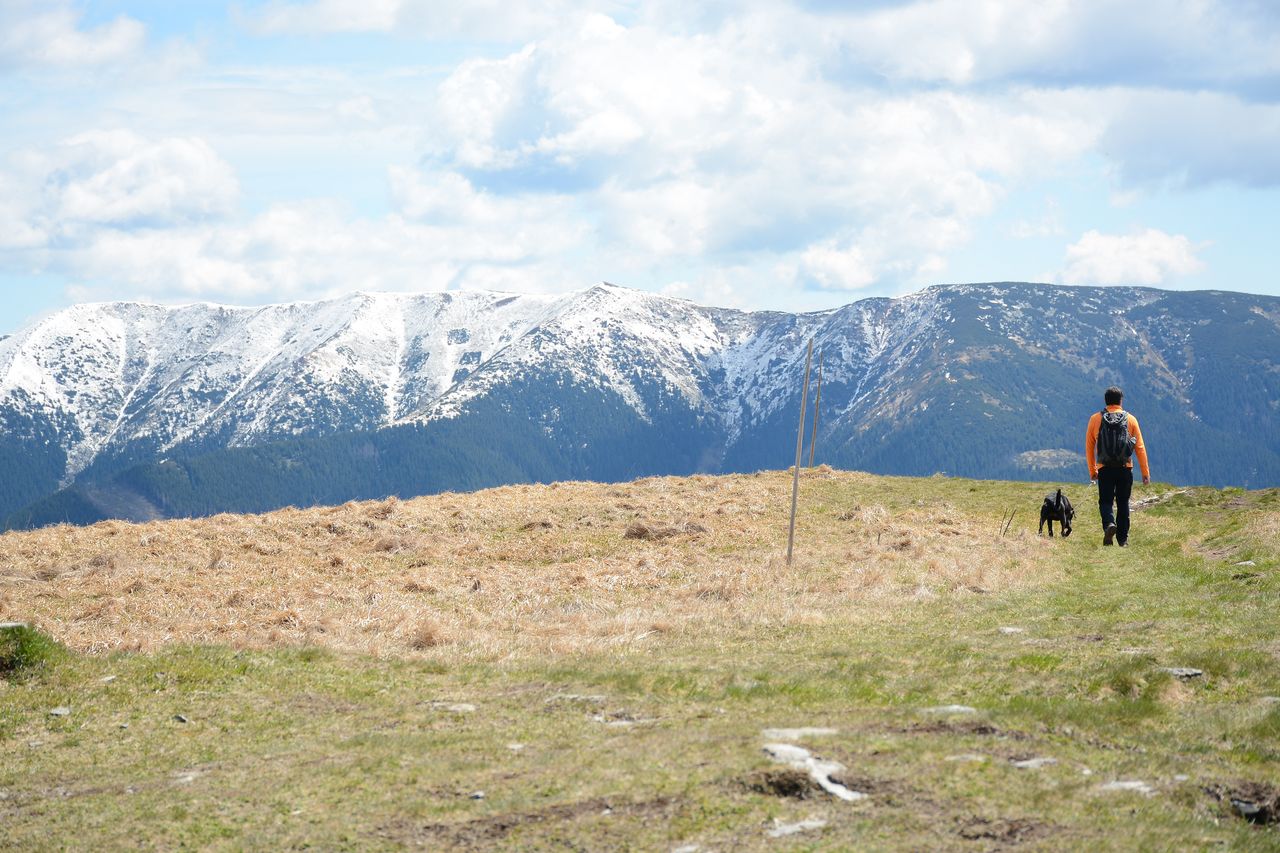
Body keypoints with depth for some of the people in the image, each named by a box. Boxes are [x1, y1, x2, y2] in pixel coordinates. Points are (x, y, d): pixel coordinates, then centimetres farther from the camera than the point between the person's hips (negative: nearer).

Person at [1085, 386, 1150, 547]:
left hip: (1105, 469, -1)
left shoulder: (1095, 419, 2)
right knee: (1123, 503, 12)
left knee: (1105, 501, 6)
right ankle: (1122, 539, 13)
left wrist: (1092, 470, 15)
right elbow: (1140, 448, 2)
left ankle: (1109, 524, -22)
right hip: (1125, 468, 1)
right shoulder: (1130, 419, 2)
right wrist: (1145, 472, 7)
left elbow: (1089, 447, 5)